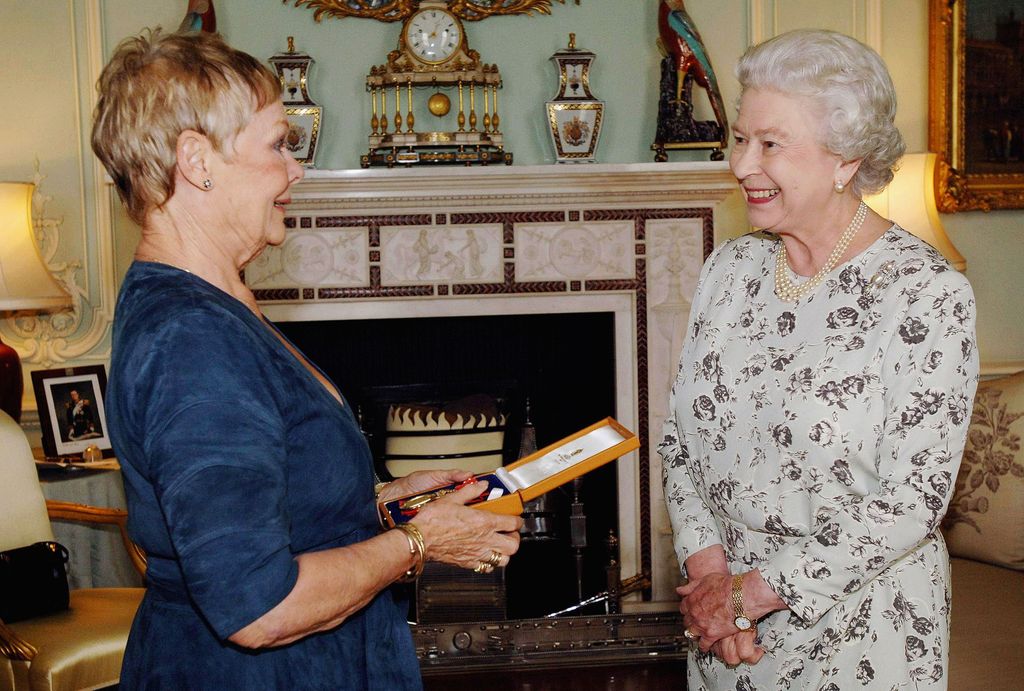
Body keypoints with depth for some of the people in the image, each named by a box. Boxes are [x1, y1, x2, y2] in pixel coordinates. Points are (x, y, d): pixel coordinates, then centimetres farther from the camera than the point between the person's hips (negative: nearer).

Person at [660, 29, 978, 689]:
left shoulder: (928, 293, -17)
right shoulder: (730, 267, 0)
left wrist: (755, 591, -17)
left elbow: (913, 501, -19)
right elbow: (681, 433, 3)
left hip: (856, 629, -4)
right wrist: (708, 568, -10)